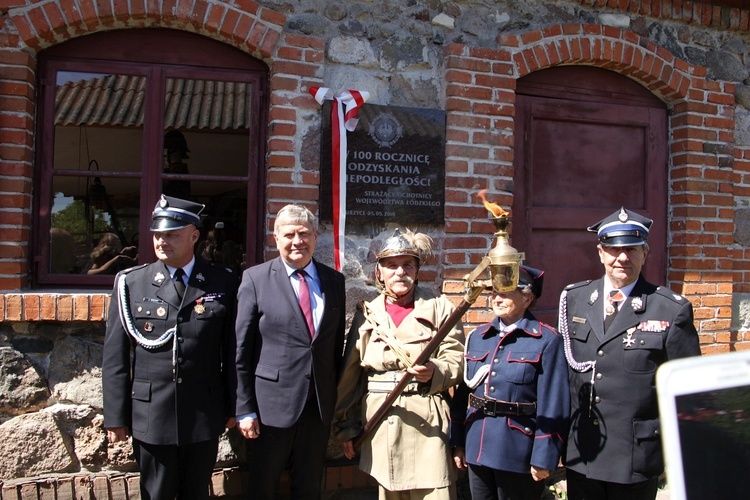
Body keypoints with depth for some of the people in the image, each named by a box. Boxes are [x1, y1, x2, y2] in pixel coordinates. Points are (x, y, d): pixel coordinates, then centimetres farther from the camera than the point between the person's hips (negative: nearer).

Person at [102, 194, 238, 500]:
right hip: (150, 415, 0)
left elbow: (232, 351, 1)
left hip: (204, 416, 0)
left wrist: (232, 407, 2)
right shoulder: (130, 283, 0)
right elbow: (115, 357, 0)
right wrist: (116, 417, -1)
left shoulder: (223, 284, -1)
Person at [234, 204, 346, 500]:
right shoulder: (255, 279, -6)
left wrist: (338, 400, 9)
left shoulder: (334, 281, 5)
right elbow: (241, 350, -6)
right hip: (271, 406, -3)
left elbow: (338, 344, 10)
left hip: (320, 407, 3)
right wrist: (245, 409, -8)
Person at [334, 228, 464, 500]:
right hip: (379, 421, 3)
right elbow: (350, 371, 9)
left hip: (427, 420, -2)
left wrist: (434, 372, -22)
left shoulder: (439, 307, 3)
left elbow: (456, 361, 0)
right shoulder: (367, 312, 8)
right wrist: (345, 424, 8)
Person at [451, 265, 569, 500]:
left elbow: (553, 406, -11)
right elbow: (463, 392, 9)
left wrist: (544, 458, -12)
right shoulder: (477, 337, 7)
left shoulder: (546, 341, -9)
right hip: (477, 450, 5)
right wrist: (457, 442, 8)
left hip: (518, 454, -5)